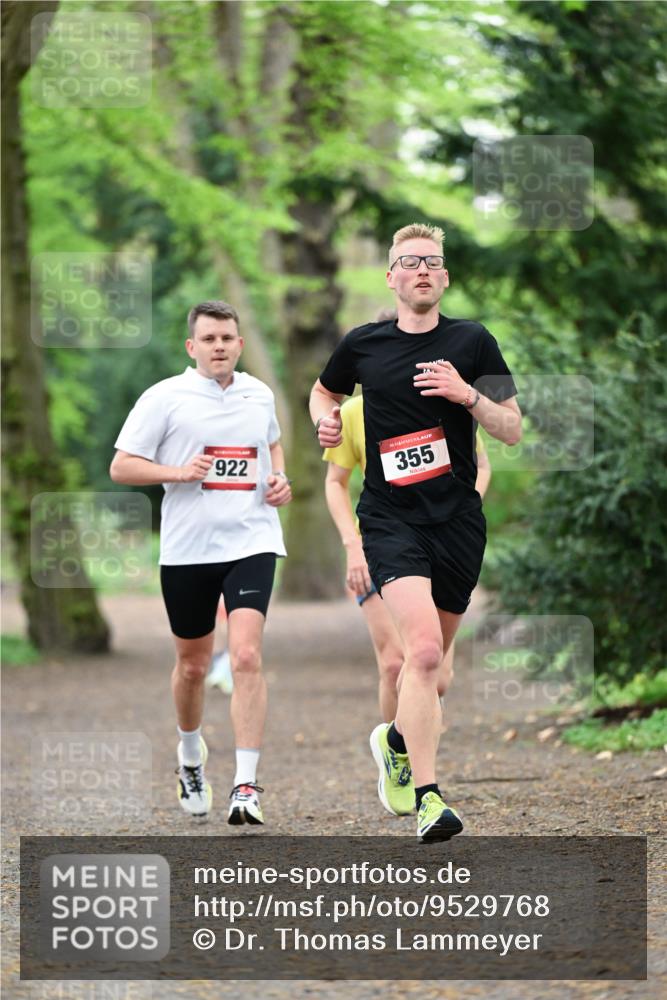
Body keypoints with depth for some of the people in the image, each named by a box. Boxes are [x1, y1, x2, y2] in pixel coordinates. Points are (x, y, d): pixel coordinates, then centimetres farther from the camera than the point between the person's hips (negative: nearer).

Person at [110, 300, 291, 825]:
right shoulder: (164, 398, -4)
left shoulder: (259, 395, 9)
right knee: (193, 664, 13)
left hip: (251, 541, 1)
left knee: (247, 657, -16)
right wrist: (177, 472, -18)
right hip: (187, 548, -1)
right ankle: (191, 754, 42)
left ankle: (246, 786, -17)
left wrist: (280, 479, 9)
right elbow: (121, 467, -3)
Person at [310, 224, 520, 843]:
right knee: (423, 649, -23)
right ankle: (427, 798, -22)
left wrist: (468, 395, -15)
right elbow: (323, 392, 26)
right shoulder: (362, 345, 5)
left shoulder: (472, 342, 3)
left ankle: (396, 737, 45)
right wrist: (325, 420, 4)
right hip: (391, 519, -2)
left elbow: (512, 431, 2)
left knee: (430, 661, 13)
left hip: (458, 519, 2)